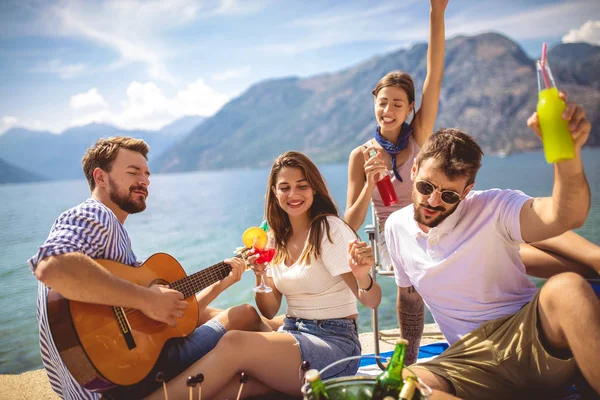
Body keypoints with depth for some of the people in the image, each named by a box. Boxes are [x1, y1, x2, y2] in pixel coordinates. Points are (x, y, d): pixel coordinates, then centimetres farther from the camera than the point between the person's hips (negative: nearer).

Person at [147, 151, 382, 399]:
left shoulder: (329, 228, -9)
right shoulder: (277, 239, 9)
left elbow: (371, 301, -15)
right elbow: (269, 311, 9)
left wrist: (363, 276, -38)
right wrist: (260, 275, -10)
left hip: (335, 343, -5)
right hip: (293, 333, 5)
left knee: (234, 344, -29)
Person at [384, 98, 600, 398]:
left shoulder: (492, 208, -7)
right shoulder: (396, 227, 8)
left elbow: (565, 216, -27)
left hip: (530, 335, -2)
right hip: (470, 359, 3)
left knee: (566, 286, -36)